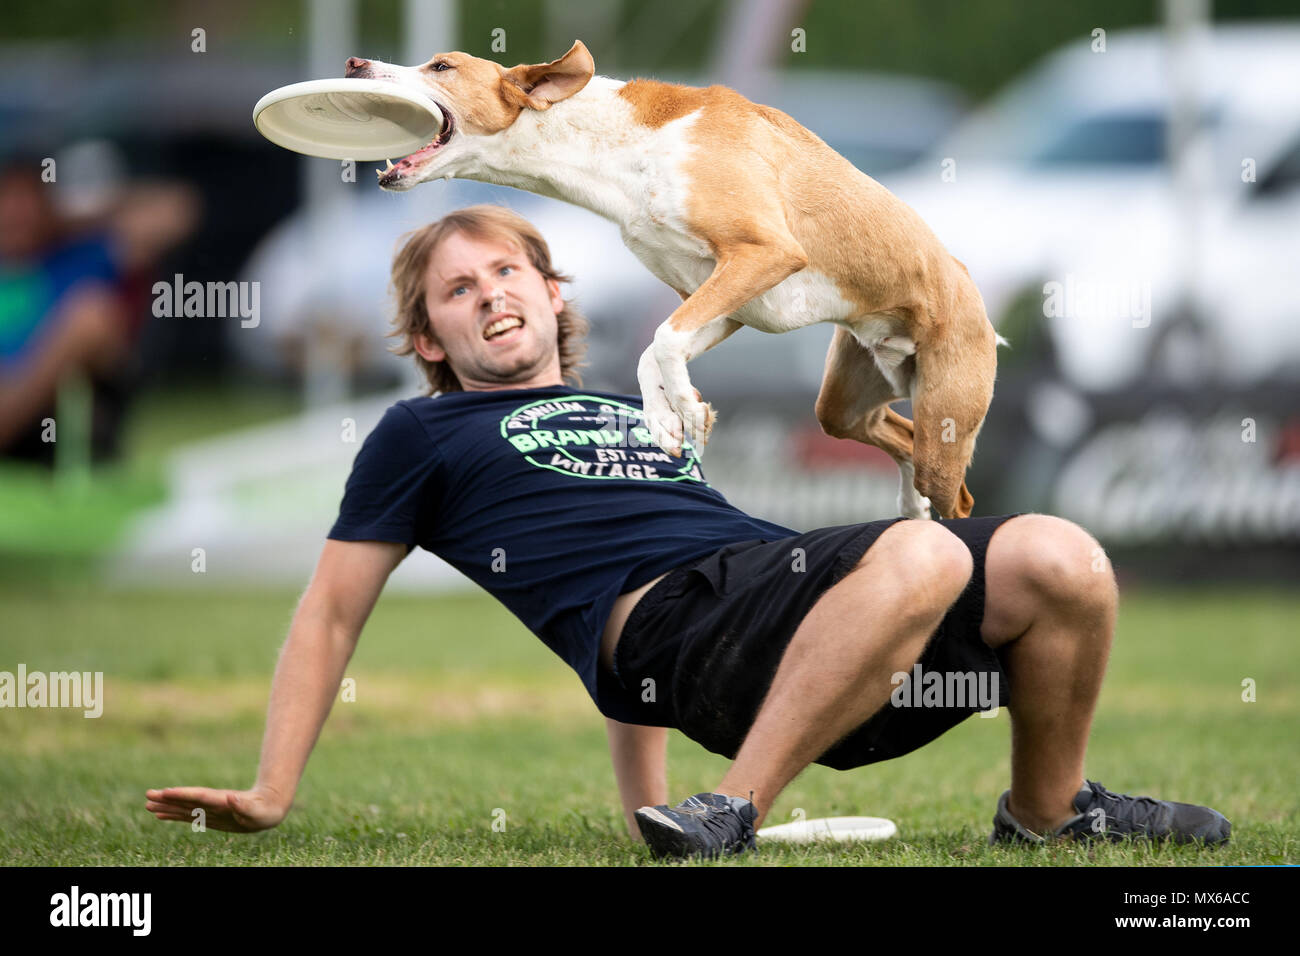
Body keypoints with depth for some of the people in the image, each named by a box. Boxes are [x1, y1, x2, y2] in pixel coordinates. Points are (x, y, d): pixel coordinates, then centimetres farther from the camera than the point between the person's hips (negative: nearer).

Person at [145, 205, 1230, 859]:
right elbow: (333, 610, 17)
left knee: (1057, 557, -16)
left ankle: (1048, 811, 6)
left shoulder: (639, 414, 38)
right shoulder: (426, 434, 21)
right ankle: (733, 812, -33)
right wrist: (271, 795, 6)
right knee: (923, 553, -36)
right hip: (663, 617, -6)